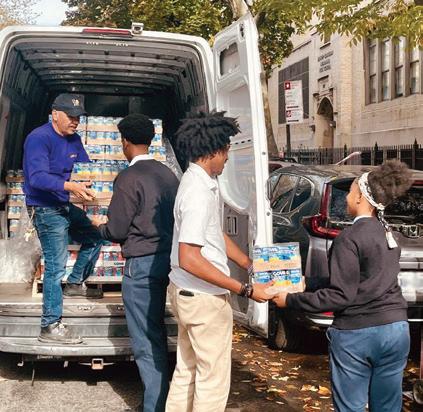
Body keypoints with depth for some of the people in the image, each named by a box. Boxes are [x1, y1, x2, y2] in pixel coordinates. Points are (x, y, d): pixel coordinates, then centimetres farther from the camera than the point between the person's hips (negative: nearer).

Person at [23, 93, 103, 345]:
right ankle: (51, 327, -5)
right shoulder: (39, 138, -20)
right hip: (46, 210, -9)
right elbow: (38, 177, -32)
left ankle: (75, 284, 36)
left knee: (94, 238, 20)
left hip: (66, 207, 9)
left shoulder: (74, 139, 7)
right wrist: (71, 186, -46)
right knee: (56, 265, -10)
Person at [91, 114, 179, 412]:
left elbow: (116, 231, -11)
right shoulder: (168, 174, 8)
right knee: (157, 333, 20)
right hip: (167, 257, 8)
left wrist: (99, 225, 9)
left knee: (146, 342, 1)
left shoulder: (129, 178, -14)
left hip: (142, 264, -8)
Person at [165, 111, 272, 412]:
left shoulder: (203, 182, 7)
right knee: (214, 379, 5)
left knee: (187, 372, 20)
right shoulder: (199, 192, -24)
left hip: (187, 293, 10)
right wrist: (245, 290, -26)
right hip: (204, 298, -10)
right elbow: (189, 259, -30)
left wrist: (251, 265, 16)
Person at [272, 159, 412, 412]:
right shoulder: (387, 232, 10)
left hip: (357, 334, -7)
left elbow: (341, 296, -17)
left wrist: (291, 300, -10)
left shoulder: (351, 237, -14)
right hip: (396, 329, 7)